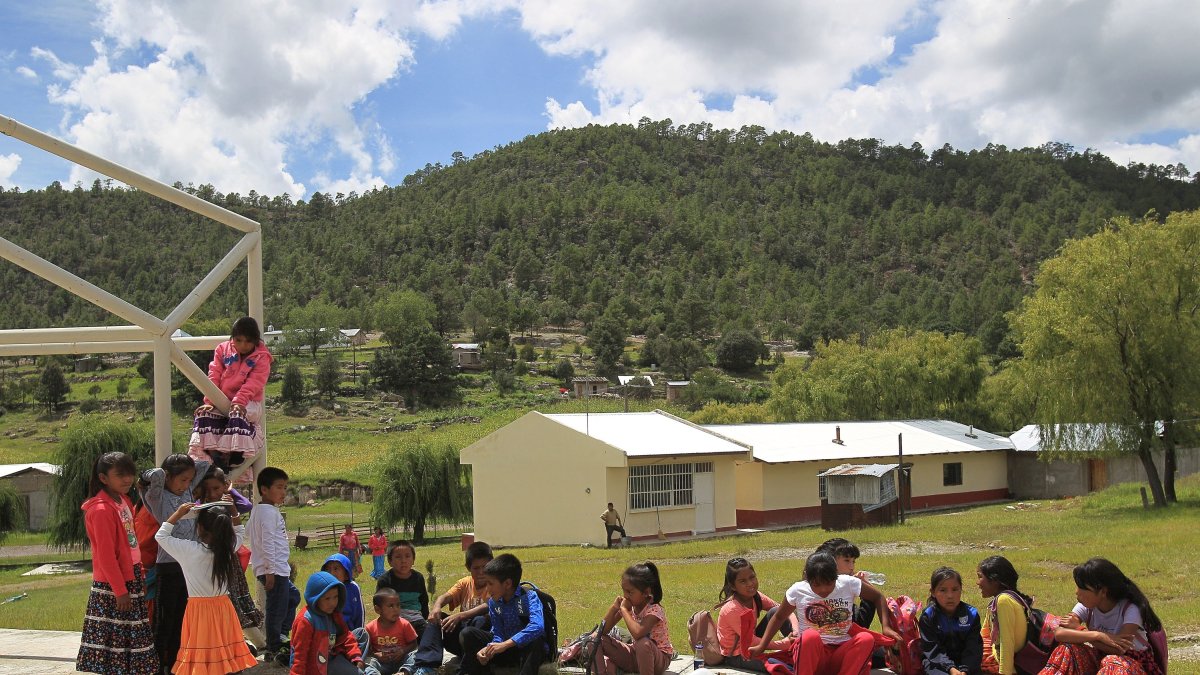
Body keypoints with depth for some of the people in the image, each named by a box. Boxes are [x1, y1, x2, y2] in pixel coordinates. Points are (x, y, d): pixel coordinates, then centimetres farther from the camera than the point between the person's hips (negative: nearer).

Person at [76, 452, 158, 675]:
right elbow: (106, 556, -19)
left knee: (129, 636, 15)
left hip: (131, 578, 9)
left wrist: (140, 573, 15)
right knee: (115, 637, -1)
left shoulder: (124, 501, 9)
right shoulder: (101, 510, -19)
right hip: (113, 586, -9)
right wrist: (120, 590, -17)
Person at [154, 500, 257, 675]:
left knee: (201, 655, 1)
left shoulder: (190, 550, -14)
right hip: (223, 608, 4)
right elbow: (240, 532, 20)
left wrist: (177, 514, 2)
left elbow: (161, 536, 0)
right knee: (225, 651, 10)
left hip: (199, 610, -4)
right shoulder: (229, 548, -4)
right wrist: (233, 511, 11)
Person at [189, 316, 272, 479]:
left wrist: (239, 401, -30)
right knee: (205, 415, -27)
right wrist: (210, 401, -13)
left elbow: (254, 383, -15)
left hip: (247, 403, -4)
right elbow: (214, 377, 1)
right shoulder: (223, 350, 8)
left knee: (237, 417, -37)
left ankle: (227, 455, -34)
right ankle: (212, 453, -30)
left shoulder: (261, 357, -2)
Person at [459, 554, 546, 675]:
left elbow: (537, 626, -39)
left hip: (528, 650, -5)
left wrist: (505, 644, -43)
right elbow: (498, 635, -5)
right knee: (468, 633, -7)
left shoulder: (529, 597, -21)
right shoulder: (493, 602, -3)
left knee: (535, 641, -40)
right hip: (505, 648, 6)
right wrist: (489, 649, -28)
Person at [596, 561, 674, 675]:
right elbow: (603, 631, -6)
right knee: (599, 640, -9)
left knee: (643, 642, -41)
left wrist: (624, 609, -31)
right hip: (636, 655, 7)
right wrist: (614, 607, -20)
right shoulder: (629, 605, -5)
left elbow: (638, 633, -45)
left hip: (659, 658, -7)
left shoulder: (654, 610, -24)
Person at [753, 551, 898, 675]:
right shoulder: (798, 591, -3)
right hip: (810, 653, -1)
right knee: (810, 636, -36)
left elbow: (878, 597, 10)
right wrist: (761, 647, 4)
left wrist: (885, 626, -3)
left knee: (867, 639, -29)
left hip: (842, 653, 2)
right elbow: (779, 617, 11)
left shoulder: (848, 584, -3)